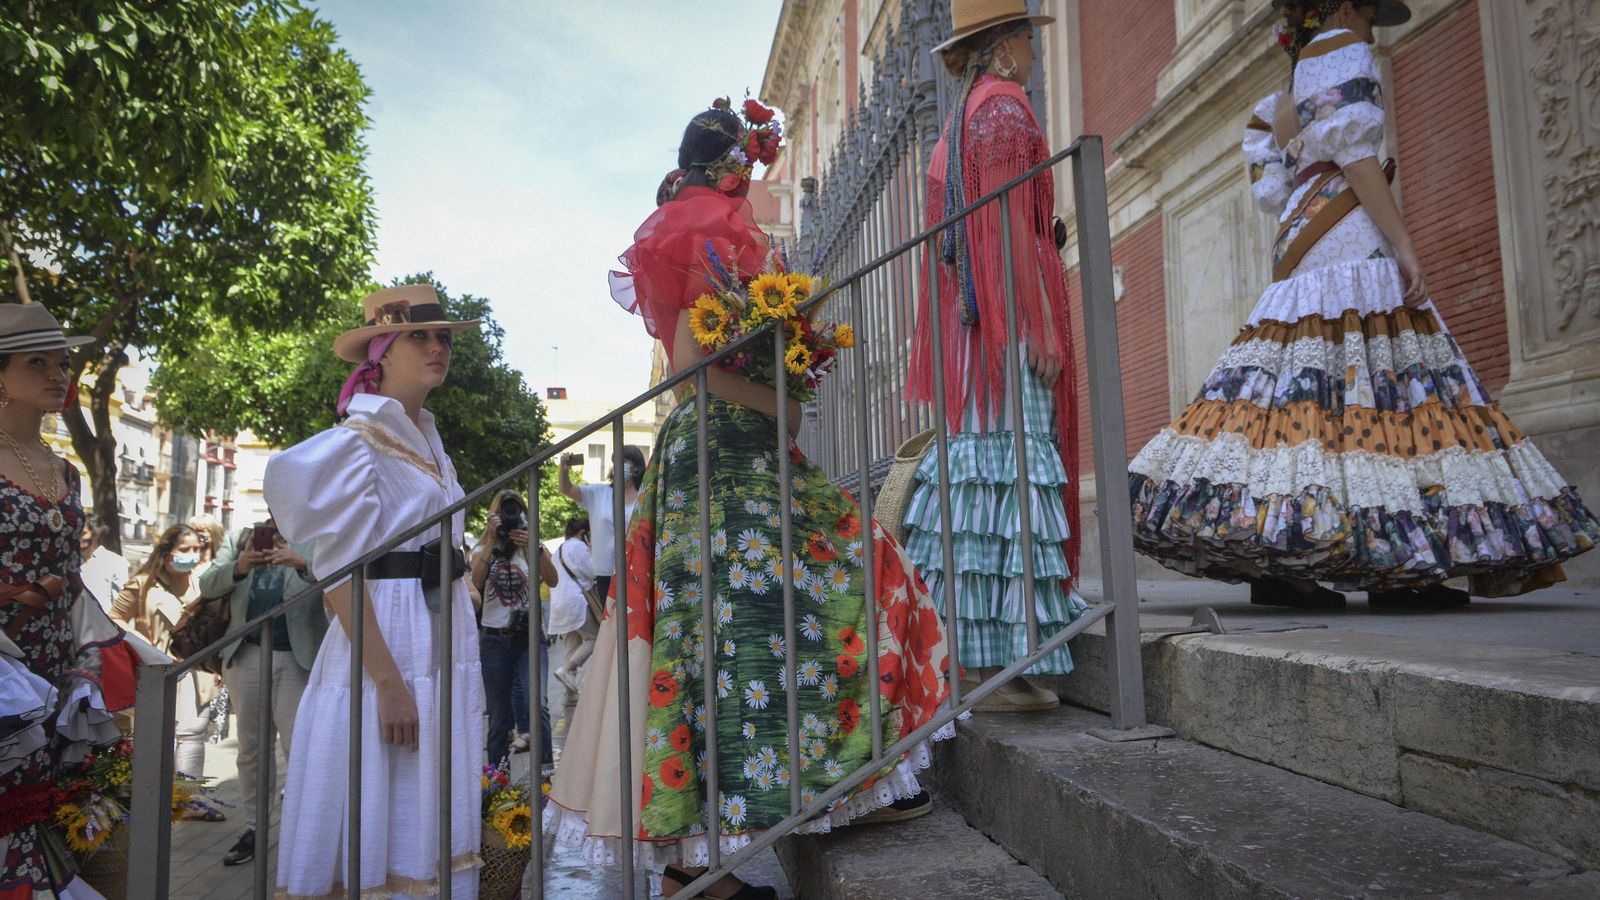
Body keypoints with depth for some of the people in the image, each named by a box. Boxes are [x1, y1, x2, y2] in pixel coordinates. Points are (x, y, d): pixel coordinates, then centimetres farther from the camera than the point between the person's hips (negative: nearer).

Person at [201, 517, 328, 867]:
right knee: (251, 748, 12)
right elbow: (207, 586, 5)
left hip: (297, 660, -4)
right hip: (246, 655, 4)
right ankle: (254, 828, 23)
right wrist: (238, 568, -16)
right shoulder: (239, 540, 13)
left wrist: (302, 564, -30)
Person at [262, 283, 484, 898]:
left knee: (438, 830, 11)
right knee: (385, 824, -1)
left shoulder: (429, 441, 15)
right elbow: (339, 572, -15)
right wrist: (387, 681, -21)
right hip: (385, 642, -7)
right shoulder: (356, 441, -8)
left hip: (446, 636, 8)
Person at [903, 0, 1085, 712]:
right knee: (1010, 464, -12)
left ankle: (970, 657, 9)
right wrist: (1037, 327, -20)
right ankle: (996, 666, -13)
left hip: (970, 318, 10)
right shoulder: (1002, 107, -4)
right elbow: (1011, 223, -15)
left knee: (978, 470, 6)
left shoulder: (961, 119, 25)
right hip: (1007, 309, -9)